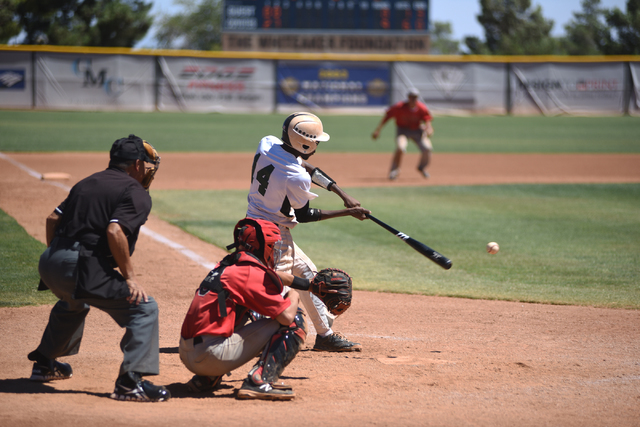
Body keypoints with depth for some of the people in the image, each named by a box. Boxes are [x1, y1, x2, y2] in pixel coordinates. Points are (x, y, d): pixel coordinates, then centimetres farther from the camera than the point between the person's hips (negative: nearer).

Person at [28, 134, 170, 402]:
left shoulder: (87, 183, 23)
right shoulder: (136, 193, -2)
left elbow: (53, 218, 22)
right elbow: (115, 231, -18)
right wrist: (129, 277, -14)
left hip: (50, 263, 9)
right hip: (82, 267, -9)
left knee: (73, 303, 40)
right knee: (144, 308, -8)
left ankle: (44, 363, 50)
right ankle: (130, 382, -19)